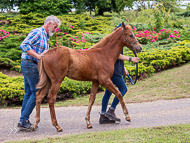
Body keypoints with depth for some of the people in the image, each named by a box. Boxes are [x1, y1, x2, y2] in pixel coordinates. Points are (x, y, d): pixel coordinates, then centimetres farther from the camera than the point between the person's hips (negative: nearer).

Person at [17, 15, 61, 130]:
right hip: (30, 64, -10)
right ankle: (23, 121, -8)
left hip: (31, 65, 10)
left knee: (29, 93, 12)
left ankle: (23, 121, 16)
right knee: (36, 93, -9)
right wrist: (38, 56, -25)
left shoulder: (45, 37, 20)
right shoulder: (37, 32, -9)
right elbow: (24, 45, -21)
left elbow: (44, 54, 20)